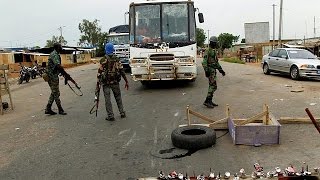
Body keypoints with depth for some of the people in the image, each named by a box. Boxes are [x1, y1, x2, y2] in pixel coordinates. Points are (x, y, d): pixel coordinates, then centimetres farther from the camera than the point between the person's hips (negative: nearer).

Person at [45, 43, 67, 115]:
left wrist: (63, 72, 13)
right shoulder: (54, 55, -16)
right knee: (56, 93, -2)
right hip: (53, 76, -10)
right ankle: (60, 110, 7)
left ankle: (48, 109, 17)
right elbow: (58, 66, -28)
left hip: (54, 76, 10)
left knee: (54, 93, 14)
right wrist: (65, 73, -22)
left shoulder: (56, 54, 17)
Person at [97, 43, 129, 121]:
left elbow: (100, 72, -9)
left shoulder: (103, 60, -8)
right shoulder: (117, 59, 1)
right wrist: (126, 81, 6)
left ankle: (110, 116, 3)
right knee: (118, 97, 17)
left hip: (106, 83, -3)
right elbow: (122, 71, 1)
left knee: (107, 99, 3)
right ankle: (122, 113, 21)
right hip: (115, 82, 3)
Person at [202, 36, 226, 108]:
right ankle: (207, 101, -12)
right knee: (213, 86, -13)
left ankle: (210, 101, 16)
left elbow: (216, 62, 25)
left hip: (213, 71, 10)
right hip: (210, 70, -10)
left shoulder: (214, 51, 18)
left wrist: (221, 70, 22)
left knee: (212, 86, 10)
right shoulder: (208, 51, -11)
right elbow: (204, 62, -19)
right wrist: (206, 70, -29)